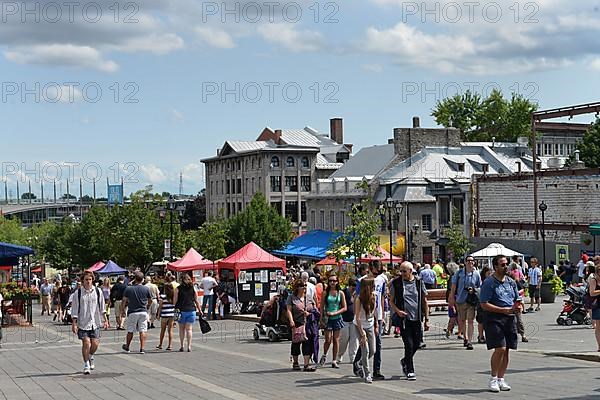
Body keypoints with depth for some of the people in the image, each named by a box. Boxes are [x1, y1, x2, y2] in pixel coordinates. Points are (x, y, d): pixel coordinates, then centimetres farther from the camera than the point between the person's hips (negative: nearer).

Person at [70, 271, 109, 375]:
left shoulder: (98, 291, 3)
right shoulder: (78, 293, -4)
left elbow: (102, 307, 11)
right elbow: (74, 310, -2)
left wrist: (105, 319, 7)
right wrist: (74, 323, -6)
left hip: (95, 323, 2)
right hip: (82, 323, -2)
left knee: (95, 344, 2)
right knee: (86, 343, -7)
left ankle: (90, 357, 33)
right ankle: (86, 365, 6)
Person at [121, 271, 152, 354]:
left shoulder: (128, 289, -5)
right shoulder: (146, 289, -2)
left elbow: (124, 301, 0)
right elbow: (150, 300, 10)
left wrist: (123, 311, 12)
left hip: (132, 312, -1)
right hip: (143, 312, 1)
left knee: (130, 331, 11)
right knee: (142, 331, 2)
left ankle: (127, 347, 26)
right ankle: (142, 348, -3)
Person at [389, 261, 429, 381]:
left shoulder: (419, 283, 3)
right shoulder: (396, 283, -1)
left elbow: (424, 302, 9)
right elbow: (391, 301, 6)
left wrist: (426, 319, 6)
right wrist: (398, 311, -12)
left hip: (417, 318, 3)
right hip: (404, 319, -2)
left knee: (417, 343, 7)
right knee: (409, 344, -6)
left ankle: (405, 361, 33)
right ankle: (410, 371, 4)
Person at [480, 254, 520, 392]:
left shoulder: (511, 282, 15)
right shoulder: (489, 283, -6)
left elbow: (517, 300, 23)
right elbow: (484, 304, -12)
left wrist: (517, 306, -2)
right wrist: (504, 310, -17)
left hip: (510, 319, 6)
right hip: (494, 318, -6)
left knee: (506, 350, 6)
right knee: (500, 348, -15)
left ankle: (501, 379, 16)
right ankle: (493, 379, -1)